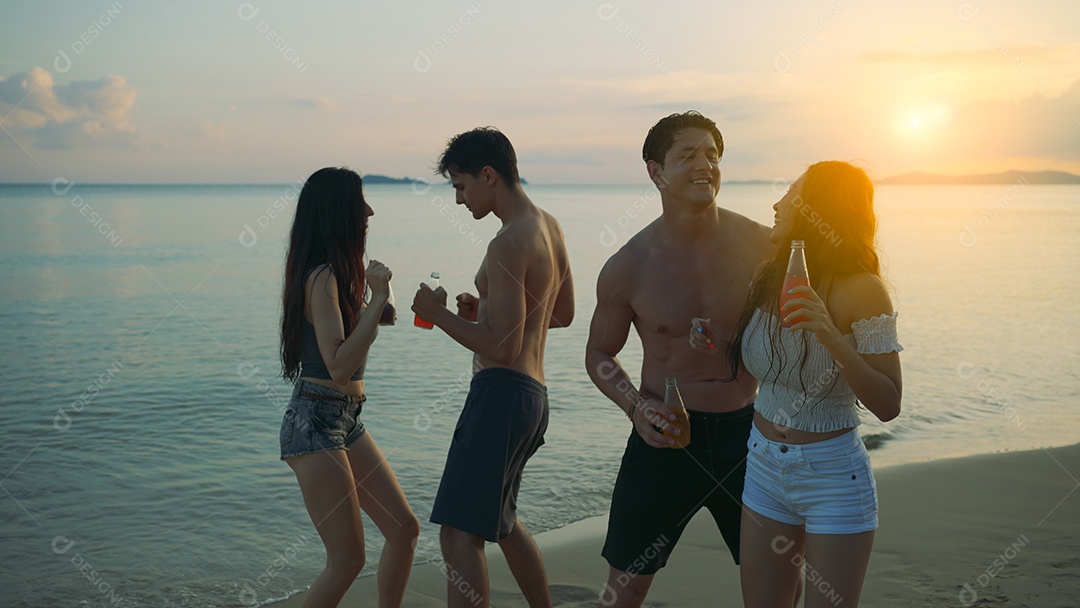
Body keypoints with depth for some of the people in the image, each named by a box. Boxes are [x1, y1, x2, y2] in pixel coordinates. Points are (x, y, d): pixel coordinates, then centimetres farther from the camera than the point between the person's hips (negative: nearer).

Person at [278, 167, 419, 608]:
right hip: (315, 423, -10)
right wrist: (378, 298, -24)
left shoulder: (338, 273, 11)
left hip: (346, 421, 10)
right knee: (348, 559, -7)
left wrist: (373, 304, 12)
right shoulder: (322, 277, -18)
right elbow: (338, 367, -27)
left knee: (404, 528, 10)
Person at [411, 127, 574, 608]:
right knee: (498, 518, 26)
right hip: (532, 393, 10)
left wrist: (440, 316, -10)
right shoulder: (549, 227, 12)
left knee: (459, 533, -11)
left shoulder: (508, 244, -17)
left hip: (501, 390, -10)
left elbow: (502, 348, -22)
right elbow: (563, 314, 23)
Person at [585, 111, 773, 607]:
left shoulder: (760, 246, -7)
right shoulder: (627, 268, -7)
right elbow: (599, 355, 6)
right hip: (664, 435, -1)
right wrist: (635, 406, -12)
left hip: (744, 431, 1)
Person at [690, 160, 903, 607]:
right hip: (764, 467, 6)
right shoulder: (770, 278, 2)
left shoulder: (861, 290, -16)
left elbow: (888, 406, -18)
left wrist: (833, 338, -30)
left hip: (833, 476, -6)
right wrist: (720, 342, 0)